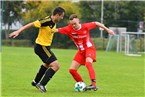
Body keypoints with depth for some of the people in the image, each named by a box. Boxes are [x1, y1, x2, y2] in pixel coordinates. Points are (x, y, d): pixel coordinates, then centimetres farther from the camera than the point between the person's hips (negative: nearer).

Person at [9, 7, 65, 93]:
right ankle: (41, 84, -11)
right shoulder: (46, 21, -26)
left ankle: (36, 82, 48)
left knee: (47, 64, 32)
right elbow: (32, 24, -22)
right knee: (56, 65, -15)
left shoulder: (54, 23, 0)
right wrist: (18, 31, -20)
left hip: (45, 46, 10)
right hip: (41, 47, -10)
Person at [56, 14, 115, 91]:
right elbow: (57, 30, -21)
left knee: (88, 63, -34)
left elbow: (96, 23, 0)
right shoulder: (69, 29, -15)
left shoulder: (85, 27, -17)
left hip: (89, 48, -5)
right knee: (72, 70, -3)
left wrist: (107, 30, 8)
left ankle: (94, 84, -42)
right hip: (81, 51, 5)